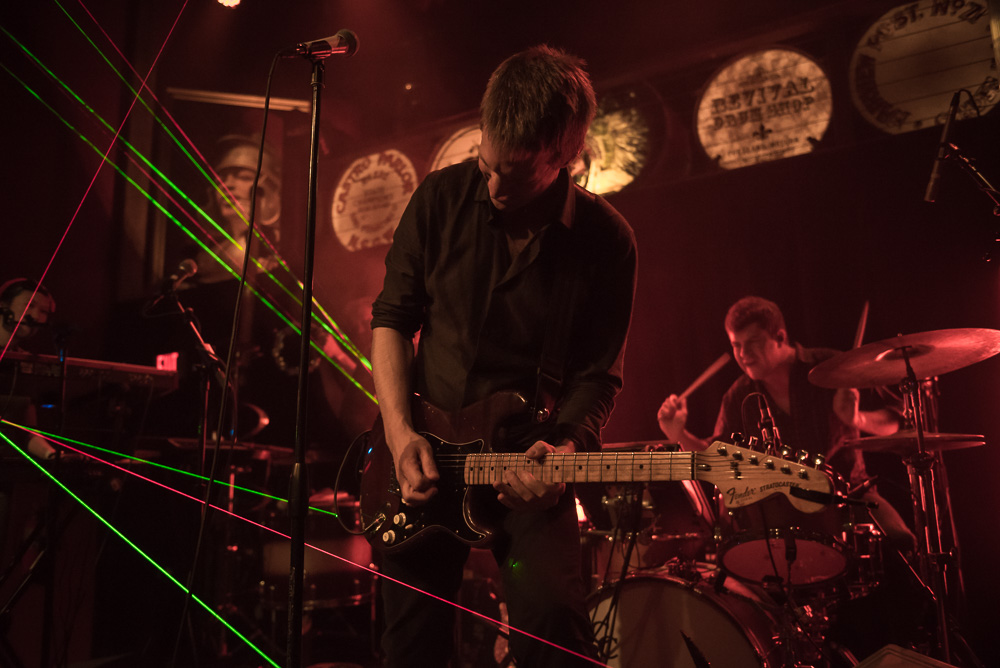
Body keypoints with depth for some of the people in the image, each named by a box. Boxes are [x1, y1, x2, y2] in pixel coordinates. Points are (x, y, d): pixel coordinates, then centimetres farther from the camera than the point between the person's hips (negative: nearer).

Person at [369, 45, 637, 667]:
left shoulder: (606, 240, -8)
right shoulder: (443, 197, -5)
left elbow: (598, 376, -3)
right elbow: (392, 317, 2)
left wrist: (565, 449, -22)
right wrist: (401, 432, -9)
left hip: (529, 465, -2)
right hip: (425, 461, 2)